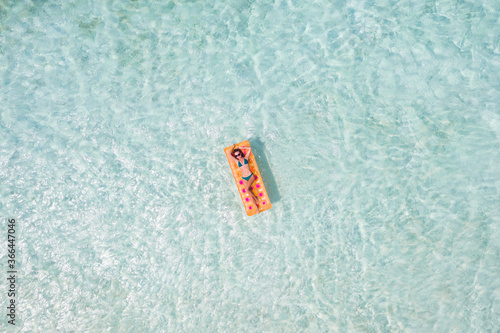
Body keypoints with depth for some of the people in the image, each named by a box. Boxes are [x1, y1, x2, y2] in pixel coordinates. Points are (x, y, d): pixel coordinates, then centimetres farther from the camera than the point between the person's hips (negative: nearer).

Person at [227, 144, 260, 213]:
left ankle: (256, 197, -5)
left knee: (247, 189, -25)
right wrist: (233, 147, 17)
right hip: (244, 178, 2)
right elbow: (229, 154, 4)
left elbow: (250, 149, 5)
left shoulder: (245, 158, 7)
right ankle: (256, 207, -7)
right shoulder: (237, 161, 9)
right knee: (249, 192, -10)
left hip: (251, 176, -2)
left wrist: (241, 147, 10)